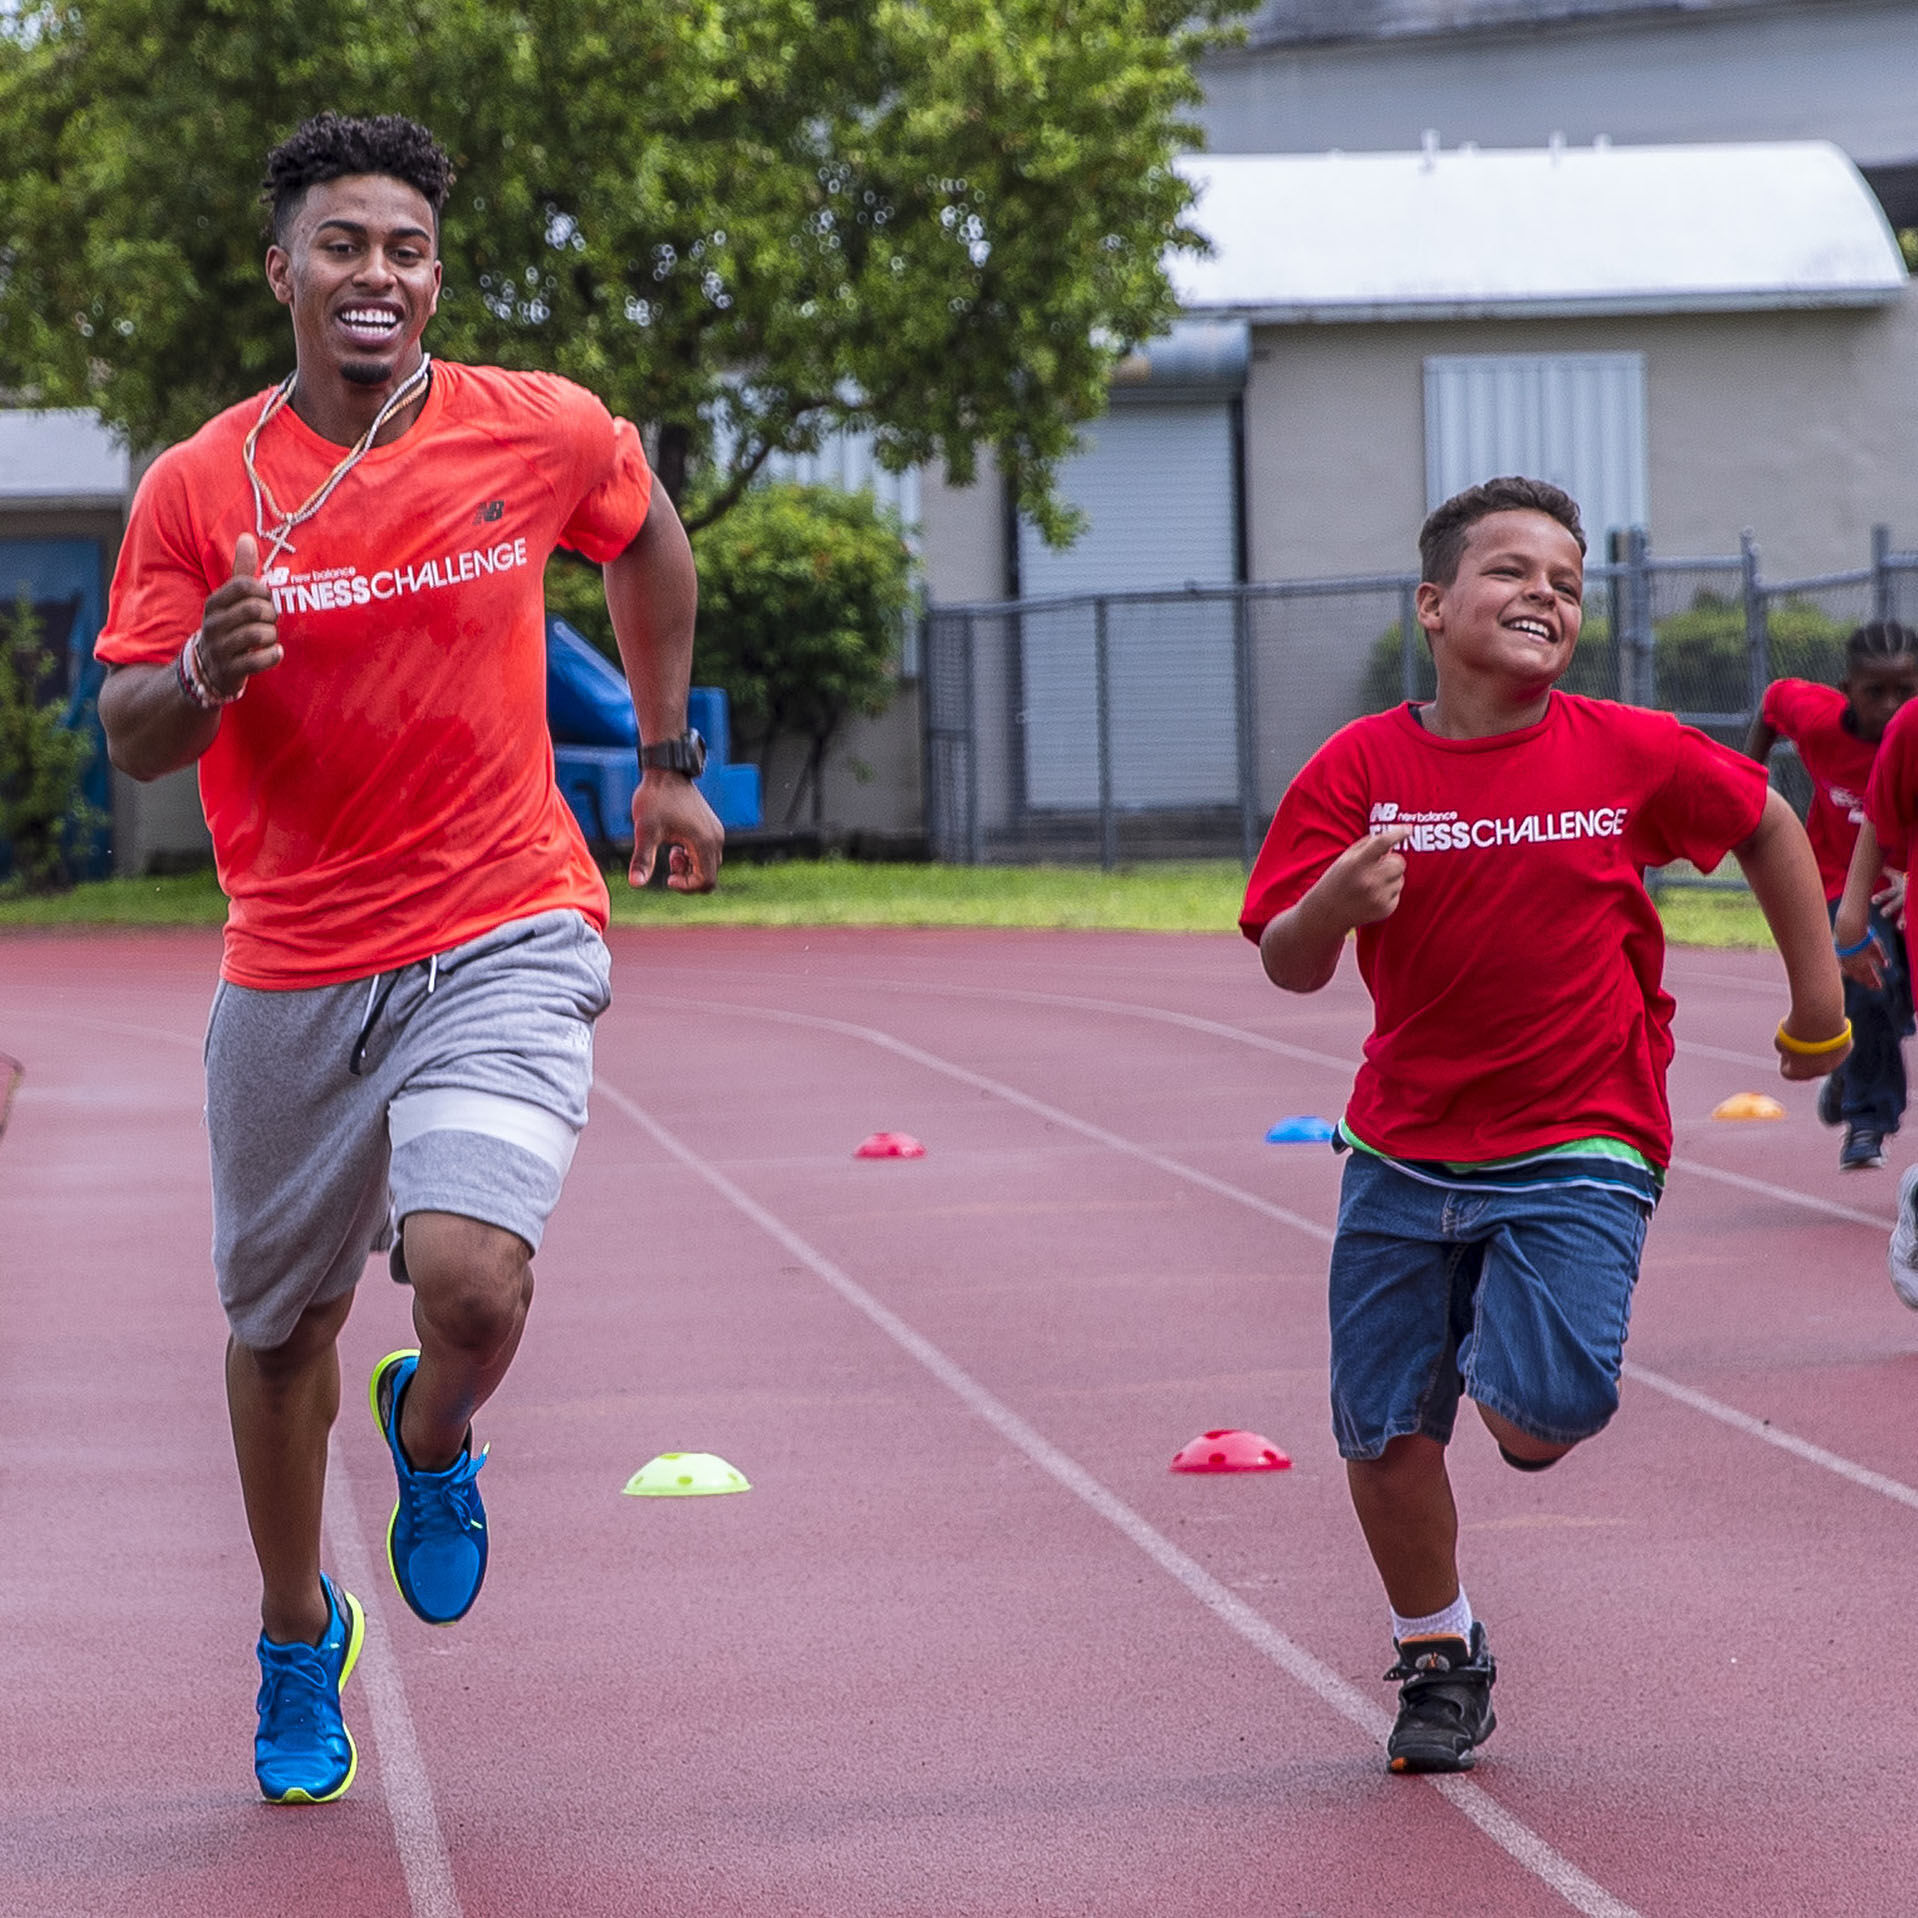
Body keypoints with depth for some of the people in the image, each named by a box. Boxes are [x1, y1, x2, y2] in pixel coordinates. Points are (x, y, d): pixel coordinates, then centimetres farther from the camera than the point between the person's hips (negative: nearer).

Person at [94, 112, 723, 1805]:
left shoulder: (541, 435, -4)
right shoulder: (199, 490, -5)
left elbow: (651, 542, 18)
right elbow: (131, 739, -3)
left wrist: (669, 760, 22)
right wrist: (206, 671, -25)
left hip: (501, 938, -2)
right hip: (292, 965, 2)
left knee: (471, 1281, -23)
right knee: (280, 1323, 15)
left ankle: (434, 1437, 15)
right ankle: (300, 1640, 40)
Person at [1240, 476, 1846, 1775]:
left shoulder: (1632, 756, -6)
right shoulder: (1360, 769, -6)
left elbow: (1768, 826, 12)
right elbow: (1287, 967, -8)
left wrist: (1819, 1007, 14)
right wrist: (1334, 904, -31)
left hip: (1577, 1148, -2)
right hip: (1404, 1153, 2)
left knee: (1545, 1416, -18)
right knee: (1385, 1429, 5)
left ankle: (1512, 1354, 20)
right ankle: (1439, 1660, 30)